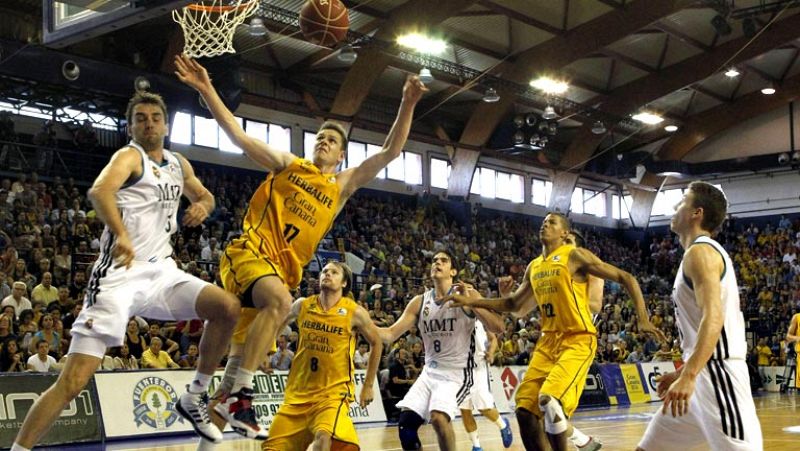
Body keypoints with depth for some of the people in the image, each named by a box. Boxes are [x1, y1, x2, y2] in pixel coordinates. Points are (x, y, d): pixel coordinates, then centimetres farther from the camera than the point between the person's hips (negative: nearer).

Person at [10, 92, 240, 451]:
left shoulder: (178, 165, 14)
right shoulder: (130, 156, -8)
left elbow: (204, 195, 32)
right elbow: (99, 190, -29)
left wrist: (202, 205, 5)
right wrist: (121, 234, -48)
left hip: (161, 271, 7)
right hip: (120, 274, -7)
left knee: (229, 308, -9)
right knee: (74, 380, -12)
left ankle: (193, 400, 8)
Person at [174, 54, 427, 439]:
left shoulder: (343, 185, 17)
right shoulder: (288, 164, 11)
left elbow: (390, 152, 9)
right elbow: (238, 135, 4)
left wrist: (407, 105, -2)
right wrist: (206, 89, -5)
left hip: (284, 267, 5)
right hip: (251, 249, -5)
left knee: (243, 346, 10)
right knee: (279, 300, -33)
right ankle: (239, 394, -34)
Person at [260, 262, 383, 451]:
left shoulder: (355, 313, -6)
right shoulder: (302, 305, 2)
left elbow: (376, 344, 7)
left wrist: (368, 386, 8)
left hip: (334, 391, -4)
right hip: (298, 392, 4)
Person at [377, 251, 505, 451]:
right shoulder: (420, 302, 6)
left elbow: (498, 327, -14)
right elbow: (391, 334, 4)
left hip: (457, 373, -6)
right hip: (429, 372, 6)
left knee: (438, 417, -27)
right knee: (405, 424, -4)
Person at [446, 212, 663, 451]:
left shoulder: (575, 255, -7)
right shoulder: (534, 266, 14)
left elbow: (625, 278, -6)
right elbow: (515, 305, 27)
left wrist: (643, 319, -15)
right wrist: (471, 301, 18)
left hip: (578, 340, -7)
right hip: (548, 341, 7)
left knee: (549, 400, -26)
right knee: (524, 410, -2)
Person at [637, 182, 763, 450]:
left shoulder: (700, 251, -11)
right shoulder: (706, 251, 20)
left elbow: (713, 318, -25)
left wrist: (689, 376, -34)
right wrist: (683, 373, 28)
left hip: (718, 374, -10)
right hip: (701, 376, 10)